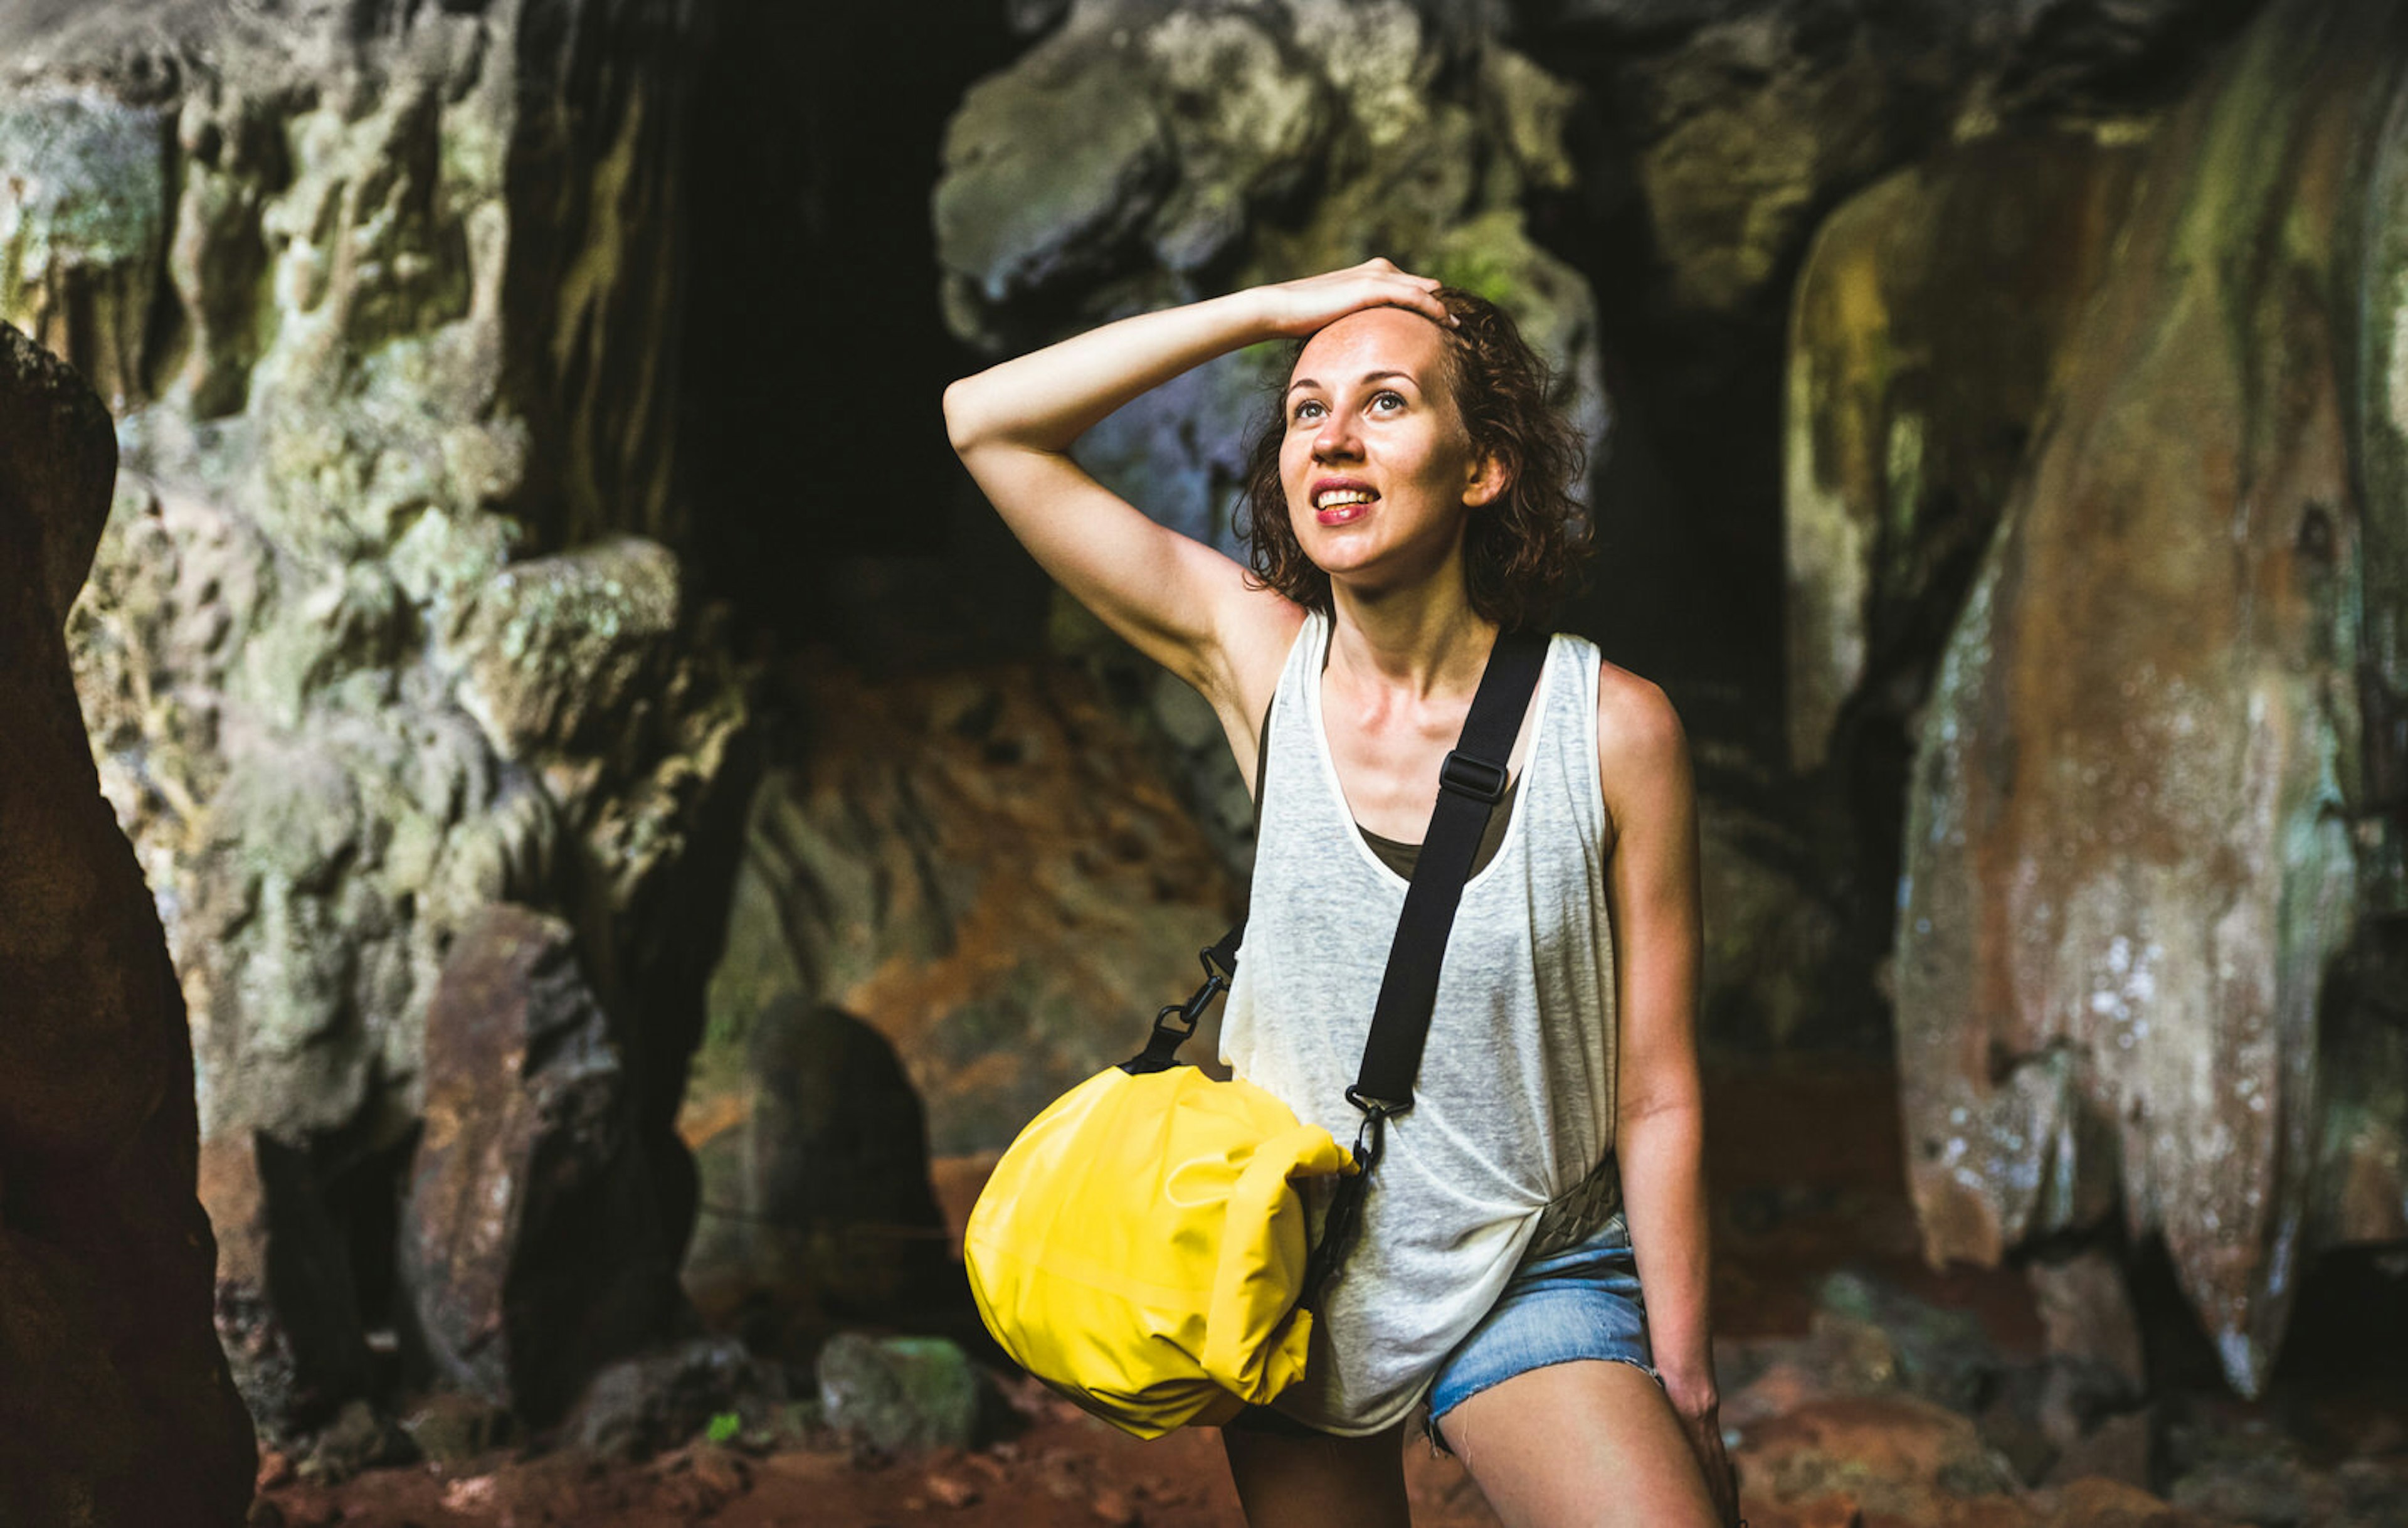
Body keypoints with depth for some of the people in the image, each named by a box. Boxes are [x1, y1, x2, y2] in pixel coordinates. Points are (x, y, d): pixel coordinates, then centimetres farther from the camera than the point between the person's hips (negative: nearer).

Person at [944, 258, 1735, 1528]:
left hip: (1529, 1283, -2)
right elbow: (987, 421, -8)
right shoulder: (1263, 662, -7)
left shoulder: (1614, 729, -14)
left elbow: (1658, 1099, -8)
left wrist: (1684, 1399, -7)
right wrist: (1276, 311, -12)